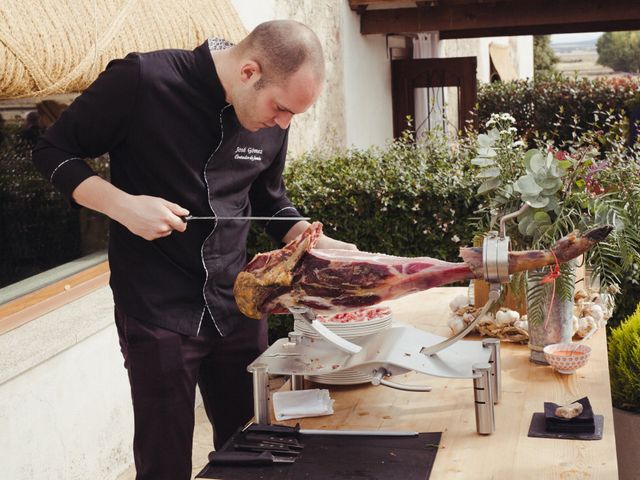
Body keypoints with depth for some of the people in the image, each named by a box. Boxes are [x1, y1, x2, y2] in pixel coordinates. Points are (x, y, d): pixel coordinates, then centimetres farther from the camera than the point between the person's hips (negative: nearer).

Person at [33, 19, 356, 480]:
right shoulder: (141, 80, -17)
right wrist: (124, 205, -21)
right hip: (158, 312, -4)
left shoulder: (273, 119, 0)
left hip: (237, 306, 5)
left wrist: (317, 244, -2)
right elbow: (53, 153, -7)